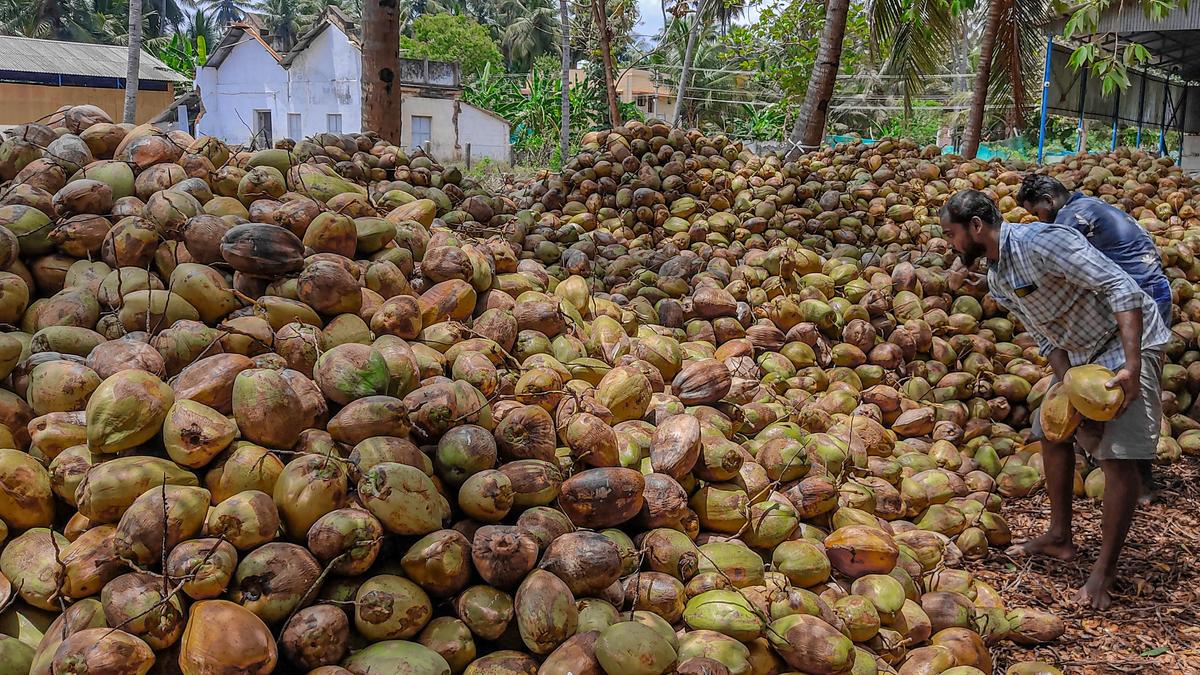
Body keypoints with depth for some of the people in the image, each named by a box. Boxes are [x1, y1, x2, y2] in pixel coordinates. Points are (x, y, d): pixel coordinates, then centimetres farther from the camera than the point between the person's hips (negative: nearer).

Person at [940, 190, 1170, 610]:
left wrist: (1131, 366, -35)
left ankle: (1104, 573, -7)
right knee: (1053, 431, 15)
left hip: (1129, 342, -10)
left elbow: (1120, 288, -29)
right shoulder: (997, 282, 3)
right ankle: (1060, 538, 29)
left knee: (1118, 457, -14)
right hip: (1078, 354, 10)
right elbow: (1047, 338, 6)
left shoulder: (1041, 242, -26)